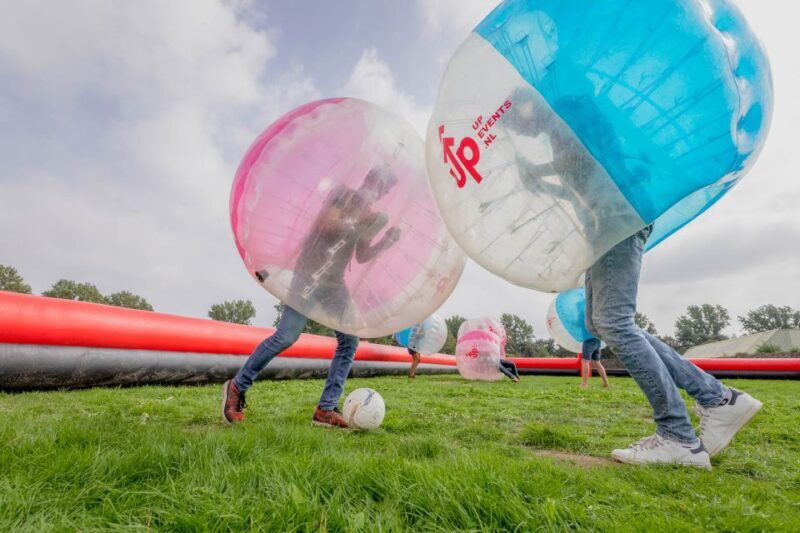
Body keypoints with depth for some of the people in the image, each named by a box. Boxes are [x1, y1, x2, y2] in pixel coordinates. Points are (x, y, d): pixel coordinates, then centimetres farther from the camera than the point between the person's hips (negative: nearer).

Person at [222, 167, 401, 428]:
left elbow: (362, 257, 18)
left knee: (350, 341, -4)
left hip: (335, 283, 8)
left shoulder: (367, 215, 19)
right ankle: (237, 387, 6)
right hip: (310, 274, -8)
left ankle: (326, 409, 0)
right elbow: (326, 224, -17)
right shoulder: (343, 192, -1)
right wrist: (361, 221, -13)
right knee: (286, 336, -13)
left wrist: (387, 241, 5)